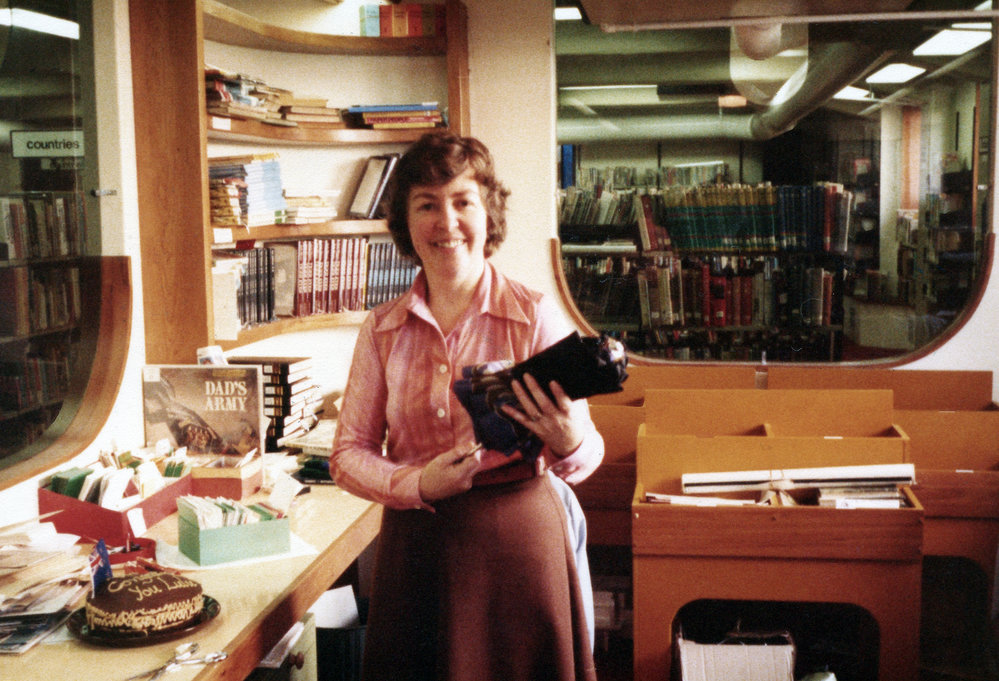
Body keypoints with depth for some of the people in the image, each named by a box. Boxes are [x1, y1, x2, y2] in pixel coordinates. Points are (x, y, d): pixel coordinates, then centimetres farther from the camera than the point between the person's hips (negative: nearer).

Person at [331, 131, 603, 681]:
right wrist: (418, 484, -13)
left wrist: (566, 442, -29)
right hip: (415, 546, 2)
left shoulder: (536, 316, -6)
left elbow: (585, 457, -6)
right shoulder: (382, 330, 2)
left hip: (517, 537, -2)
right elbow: (348, 455, 5)